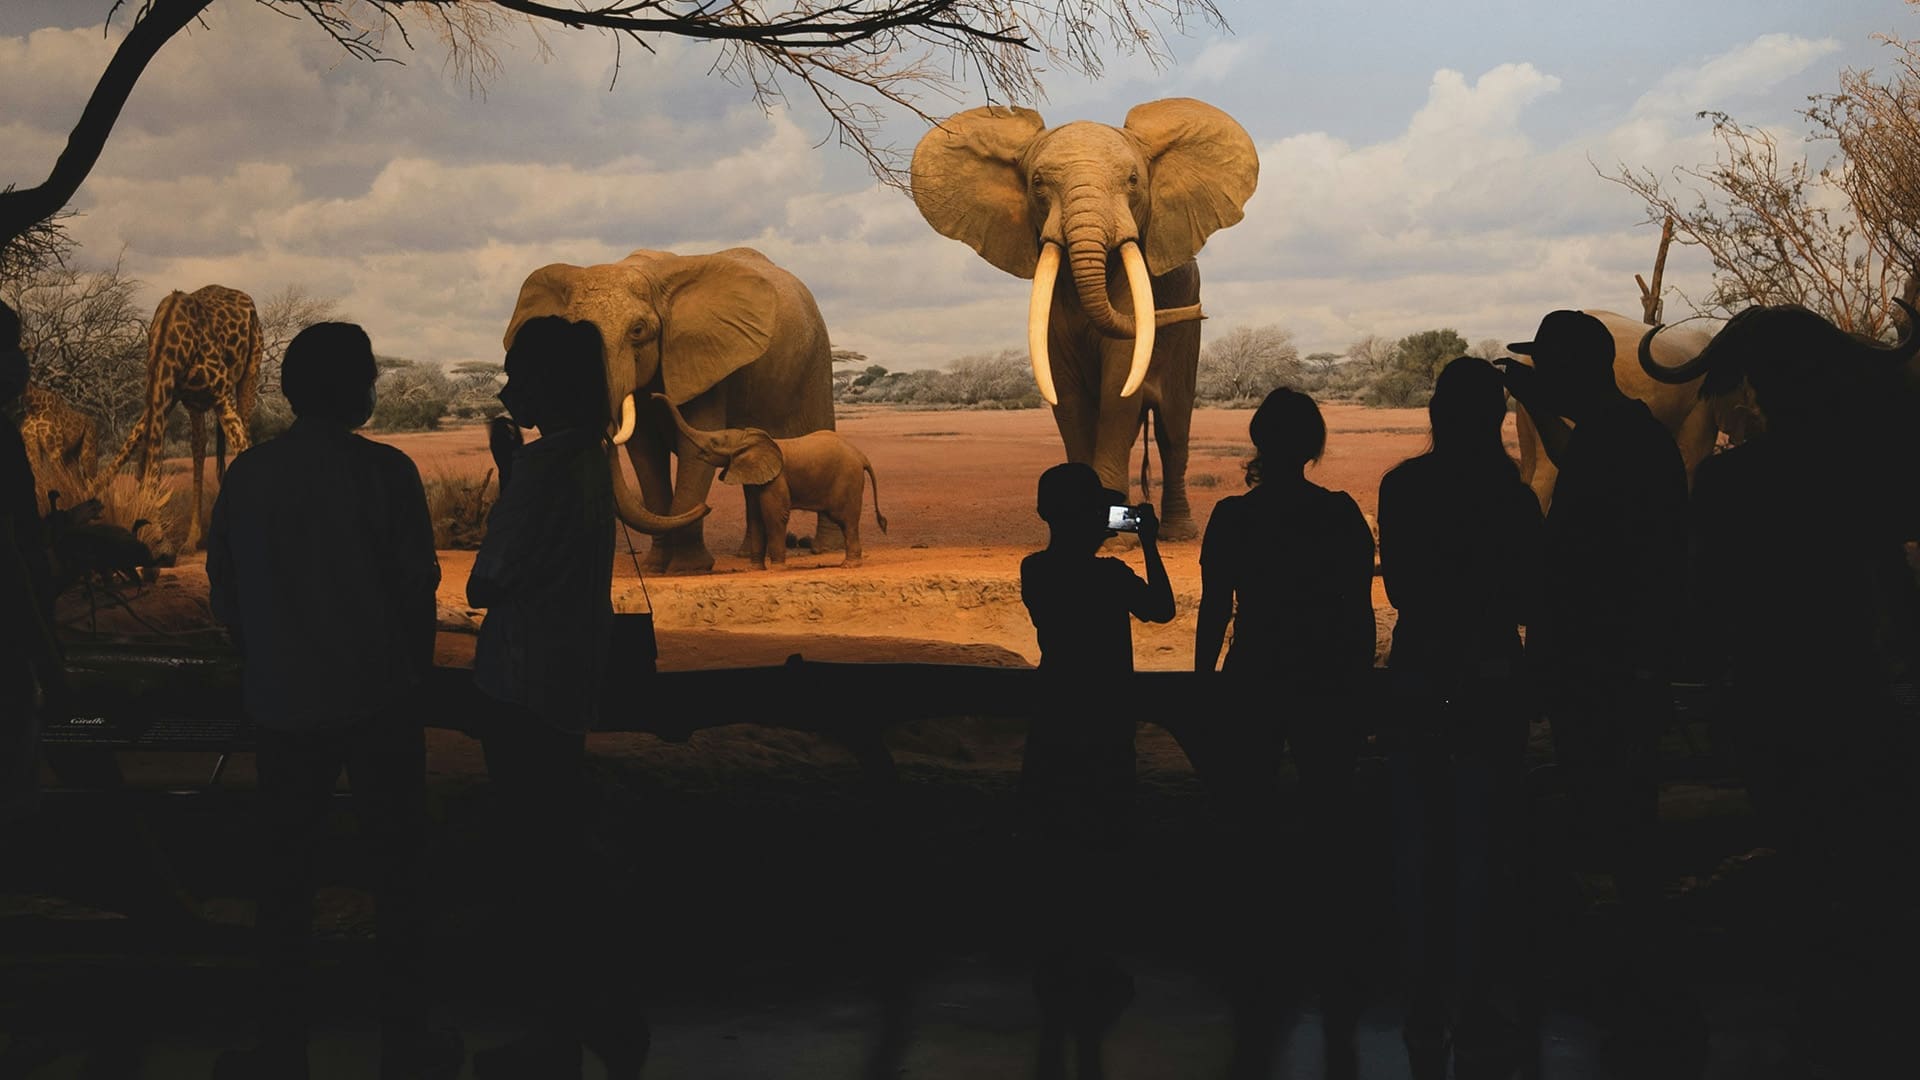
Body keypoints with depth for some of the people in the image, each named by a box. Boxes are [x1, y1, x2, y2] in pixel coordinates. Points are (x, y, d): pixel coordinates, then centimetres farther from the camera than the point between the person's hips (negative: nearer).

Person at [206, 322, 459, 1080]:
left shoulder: (247, 475, -2)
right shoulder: (384, 472, -11)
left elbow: (224, 591, 4)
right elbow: (418, 584, -7)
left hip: (282, 704, 2)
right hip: (378, 700, -2)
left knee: (285, 876, 11)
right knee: (396, 870, 8)